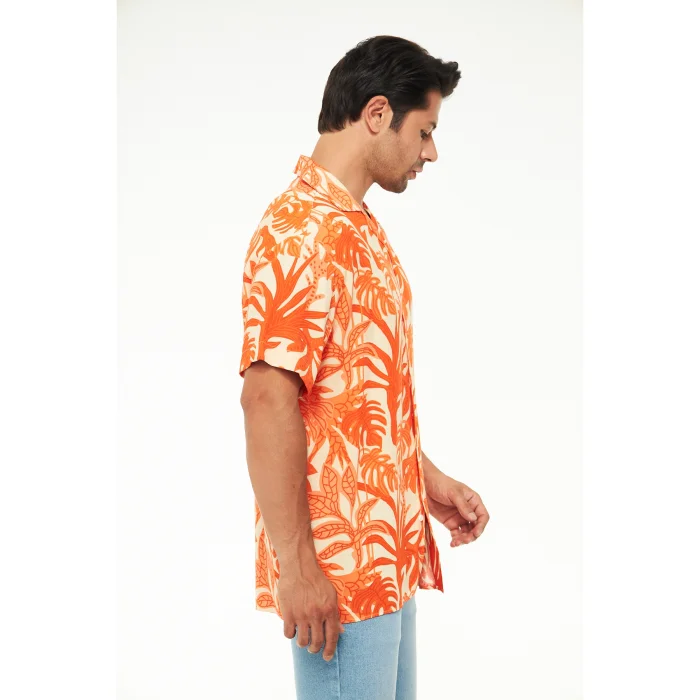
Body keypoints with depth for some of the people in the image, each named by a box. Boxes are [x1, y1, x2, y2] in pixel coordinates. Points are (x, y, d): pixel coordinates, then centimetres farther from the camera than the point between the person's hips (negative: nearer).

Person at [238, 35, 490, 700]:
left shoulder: (359, 228, 15)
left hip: (386, 554, 10)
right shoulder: (303, 230, -17)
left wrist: (428, 479, 19)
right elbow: (267, 398, -23)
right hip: (338, 567, -10)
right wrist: (296, 565, -23)